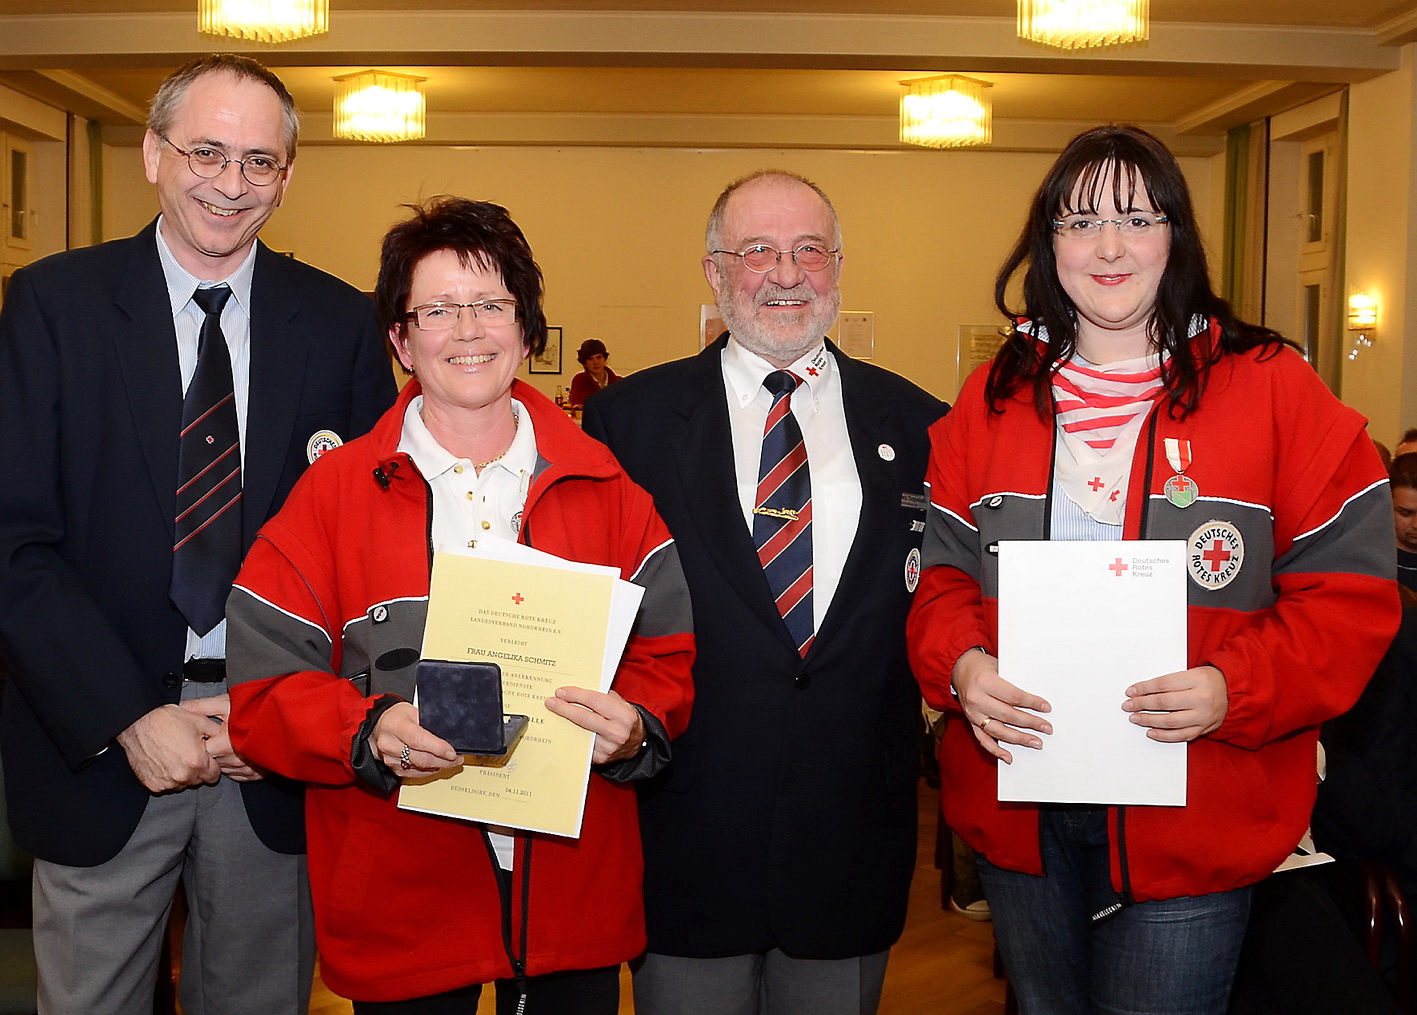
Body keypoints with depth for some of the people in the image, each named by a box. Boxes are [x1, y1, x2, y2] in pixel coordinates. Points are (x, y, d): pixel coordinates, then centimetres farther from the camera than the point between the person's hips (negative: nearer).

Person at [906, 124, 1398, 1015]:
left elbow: (1351, 590, -6)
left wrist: (1234, 690, -21)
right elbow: (942, 570, 6)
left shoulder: (1273, 389, -4)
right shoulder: (995, 397, 5)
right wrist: (960, 663, -14)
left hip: (1191, 825, -3)